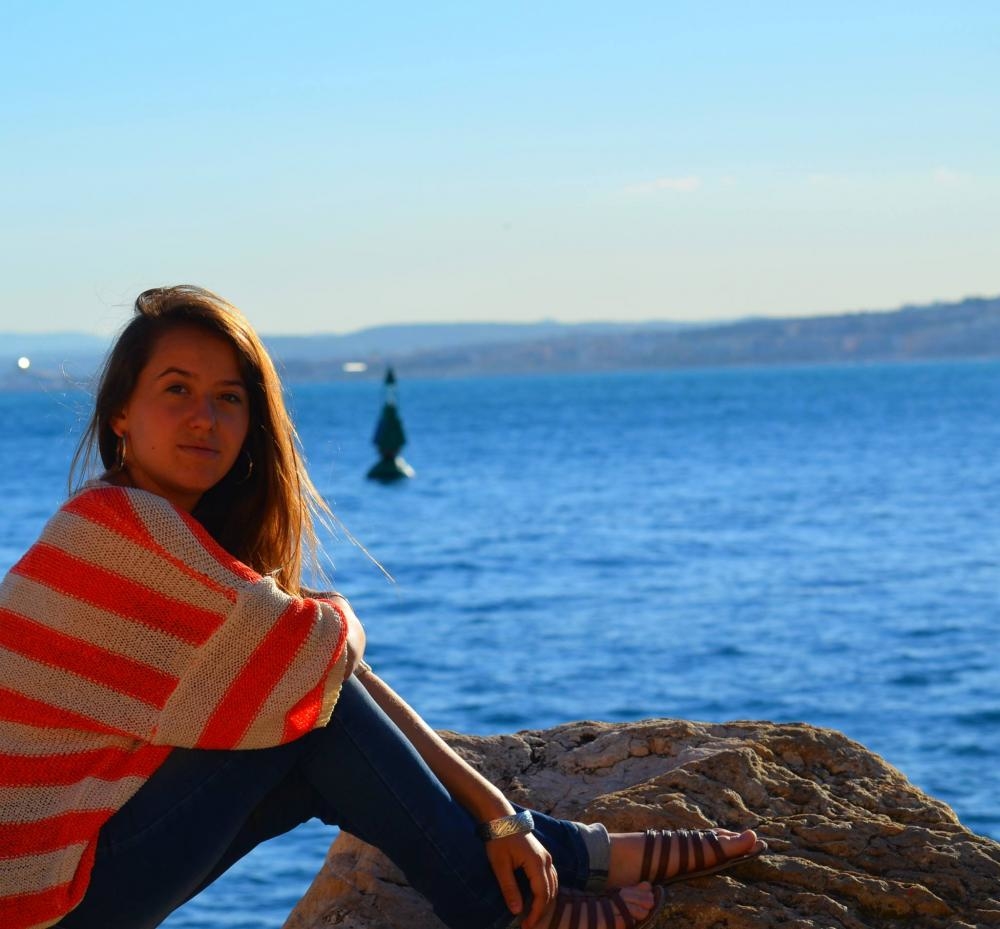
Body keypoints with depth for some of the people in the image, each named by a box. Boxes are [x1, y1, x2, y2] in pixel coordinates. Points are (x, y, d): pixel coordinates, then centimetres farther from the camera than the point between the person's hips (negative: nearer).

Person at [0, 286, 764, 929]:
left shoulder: (201, 541, 11)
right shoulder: (121, 521, -17)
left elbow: (348, 669, 4)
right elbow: (314, 645, -20)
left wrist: (496, 812, -3)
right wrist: (336, 619, 6)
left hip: (93, 852, 8)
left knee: (347, 745, 6)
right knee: (316, 695, -11)